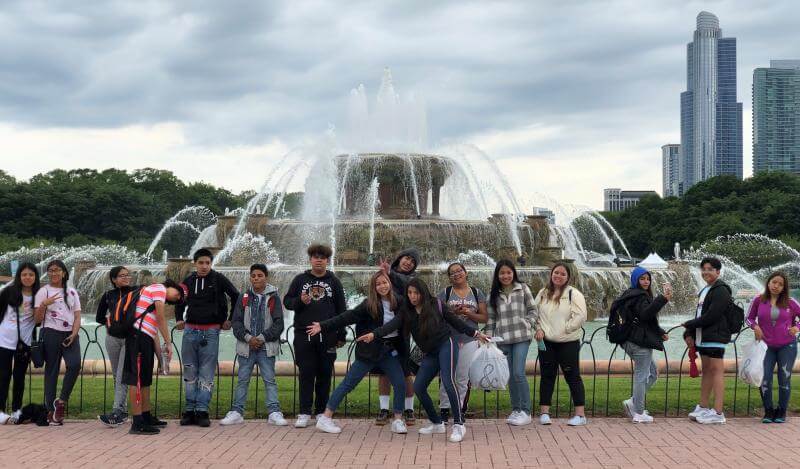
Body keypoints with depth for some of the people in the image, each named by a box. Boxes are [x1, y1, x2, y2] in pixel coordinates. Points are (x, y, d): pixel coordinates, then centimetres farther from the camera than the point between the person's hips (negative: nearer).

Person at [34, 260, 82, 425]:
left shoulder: (72, 292, 15)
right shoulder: (43, 292, 6)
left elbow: (77, 316, 12)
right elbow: (38, 319, 2)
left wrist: (74, 333, -5)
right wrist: (43, 304, -17)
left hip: (70, 335, 2)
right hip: (51, 333, -2)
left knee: (75, 364, -20)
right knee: (52, 370, -2)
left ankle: (62, 400, -8)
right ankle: (51, 410, 2)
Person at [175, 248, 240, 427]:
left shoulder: (218, 279, -2)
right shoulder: (188, 281, 8)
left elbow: (236, 297, 6)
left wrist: (230, 320, 5)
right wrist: (178, 318, 15)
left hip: (210, 331, -3)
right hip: (190, 330, 3)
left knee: (206, 373, -2)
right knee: (190, 372, 6)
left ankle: (202, 410, 0)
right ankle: (190, 409, 11)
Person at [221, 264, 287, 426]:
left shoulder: (273, 297, 1)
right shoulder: (244, 297, 7)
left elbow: (278, 324, -3)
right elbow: (236, 321, 3)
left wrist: (262, 338, -11)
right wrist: (248, 338, -10)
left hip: (266, 347, -2)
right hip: (246, 347, 2)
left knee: (269, 380, 0)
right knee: (242, 380, 7)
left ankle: (274, 413, 2)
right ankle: (237, 412, 13)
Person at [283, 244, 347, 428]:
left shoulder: (334, 281, 9)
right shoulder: (300, 280, 10)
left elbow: (341, 310, 9)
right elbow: (287, 301, 11)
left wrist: (341, 335, 4)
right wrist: (300, 301, -11)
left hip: (327, 336, 0)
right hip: (304, 335, 0)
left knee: (324, 375, 4)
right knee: (306, 374, -2)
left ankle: (322, 412, 14)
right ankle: (304, 413, 1)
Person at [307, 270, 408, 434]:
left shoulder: (398, 303, 2)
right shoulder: (369, 304, -9)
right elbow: (348, 317, -13)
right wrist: (323, 326, -18)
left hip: (389, 351, 4)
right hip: (369, 351, -4)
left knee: (400, 383, -6)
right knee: (348, 383, -2)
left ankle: (398, 420, 9)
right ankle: (325, 418, 3)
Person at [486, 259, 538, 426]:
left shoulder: (523, 289, 5)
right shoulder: (494, 295, 10)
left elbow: (533, 310, 7)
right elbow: (491, 318, 10)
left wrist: (527, 324, -6)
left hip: (521, 337, -3)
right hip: (503, 339, 3)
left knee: (519, 373, -12)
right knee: (511, 375, 7)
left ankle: (526, 412, -3)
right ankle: (515, 410, 18)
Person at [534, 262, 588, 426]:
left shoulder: (574, 294, -6)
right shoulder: (543, 294, 10)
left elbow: (580, 316, -14)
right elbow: (535, 314, 15)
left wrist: (564, 329, -14)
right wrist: (538, 329, -1)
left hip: (568, 343, -4)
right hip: (546, 343, 4)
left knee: (572, 377, 0)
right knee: (547, 376, 8)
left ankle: (580, 414, 4)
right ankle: (544, 412, 15)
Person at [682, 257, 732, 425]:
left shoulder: (720, 290, -10)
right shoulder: (704, 291, 21)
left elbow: (711, 316, -17)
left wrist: (689, 325, -9)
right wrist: (689, 334, 8)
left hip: (715, 337, -10)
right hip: (703, 338, 10)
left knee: (716, 370, -8)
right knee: (706, 370, 14)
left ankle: (717, 413, -8)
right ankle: (703, 408, 21)